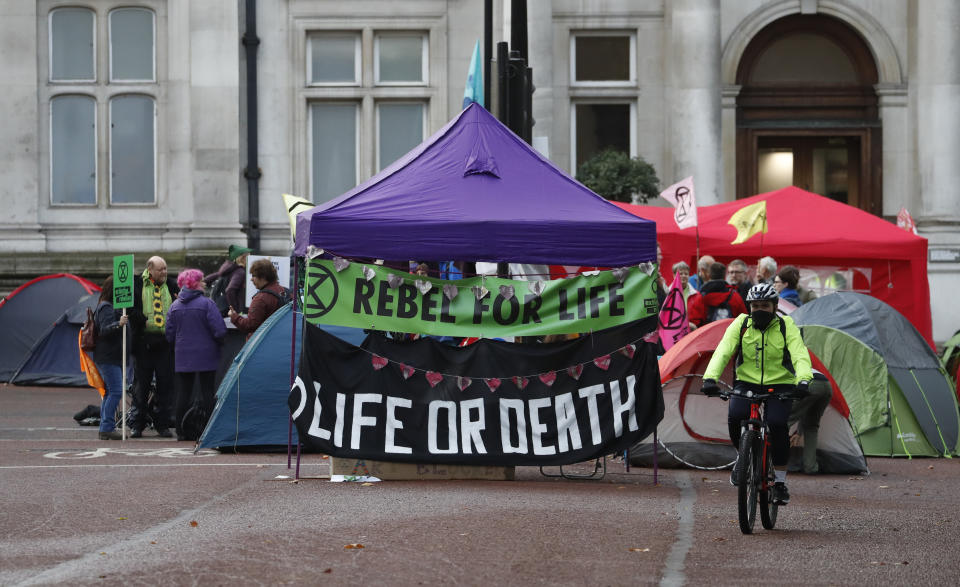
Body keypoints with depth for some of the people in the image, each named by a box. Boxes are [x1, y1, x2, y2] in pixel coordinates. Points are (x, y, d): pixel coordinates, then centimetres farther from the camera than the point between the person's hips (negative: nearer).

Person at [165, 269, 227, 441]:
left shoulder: (175, 306, 5)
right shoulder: (206, 303, -10)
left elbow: (170, 334, 8)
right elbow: (219, 330, -14)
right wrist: (220, 343, 6)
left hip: (182, 356, 4)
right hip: (206, 356, -4)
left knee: (183, 393, 6)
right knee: (207, 391, 1)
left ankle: (182, 431, 6)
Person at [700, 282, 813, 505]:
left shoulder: (786, 326, -6)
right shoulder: (741, 324, -3)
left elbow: (800, 356, -19)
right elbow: (722, 352, -15)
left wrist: (803, 380, -41)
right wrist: (710, 378, -33)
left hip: (780, 386, -1)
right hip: (747, 384, 1)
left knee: (777, 424, -27)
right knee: (734, 416, -28)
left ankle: (780, 482, -13)